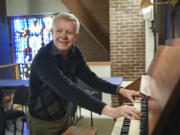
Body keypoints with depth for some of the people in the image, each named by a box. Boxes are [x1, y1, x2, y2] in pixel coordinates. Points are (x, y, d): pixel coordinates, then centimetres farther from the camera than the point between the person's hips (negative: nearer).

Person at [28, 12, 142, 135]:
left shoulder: (74, 52, -6)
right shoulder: (43, 59, -29)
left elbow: (90, 78, -5)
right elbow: (67, 89, -41)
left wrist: (120, 90, -17)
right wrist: (108, 110, -48)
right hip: (43, 123, -5)